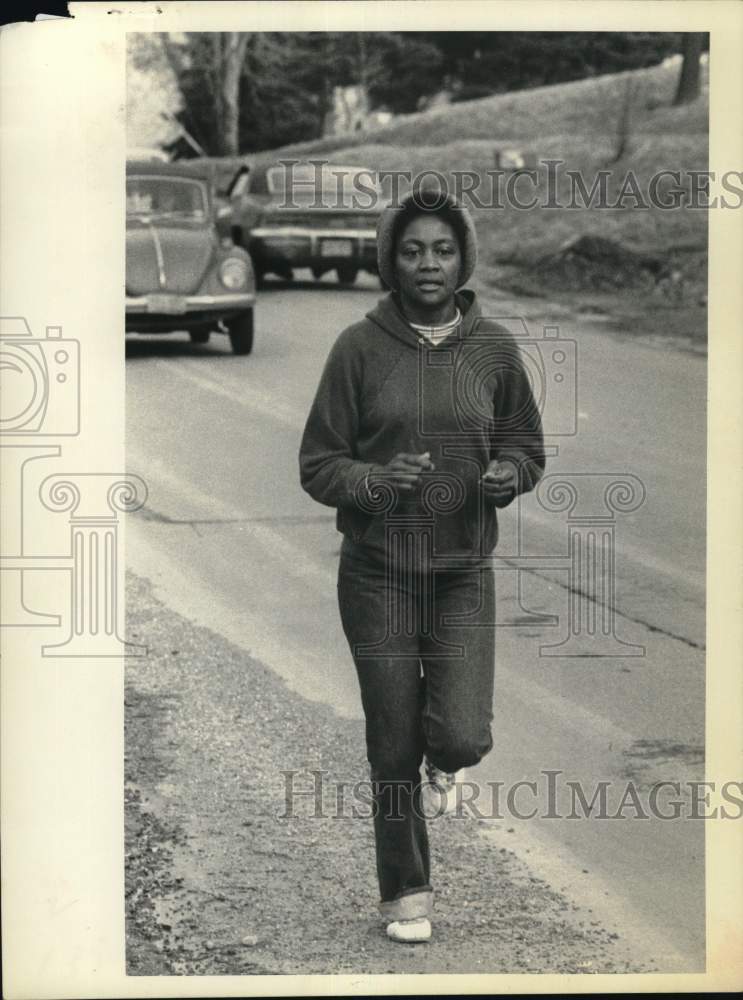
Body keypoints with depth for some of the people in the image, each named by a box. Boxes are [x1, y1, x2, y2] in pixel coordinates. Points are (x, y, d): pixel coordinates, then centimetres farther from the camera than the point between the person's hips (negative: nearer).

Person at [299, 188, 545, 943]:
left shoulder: (494, 348, -1)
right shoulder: (360, 348, -7)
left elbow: (526, 450, 10)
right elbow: (318, 464, -4)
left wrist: (506, 474, -13)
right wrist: (376, 480, -24)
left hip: (464, 573, 1)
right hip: (377, 574, -1)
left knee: (462, 739, -12)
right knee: (393, 751, 6)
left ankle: (443, 755, 26)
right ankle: (406, 893, 27)